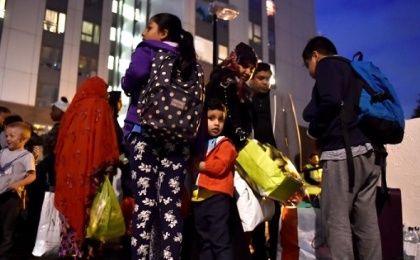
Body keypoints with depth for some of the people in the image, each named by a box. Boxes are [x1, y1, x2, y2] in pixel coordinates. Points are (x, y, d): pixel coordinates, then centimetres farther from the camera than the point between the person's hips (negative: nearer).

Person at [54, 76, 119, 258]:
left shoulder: (74, 107, 15)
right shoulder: (101, 106, 0)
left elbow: (60, 141, 18)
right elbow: (107, 140, -9)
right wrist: (110, 163, -2)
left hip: (68, 168, 6)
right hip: (91, 169, -6)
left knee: (70, 210, 10)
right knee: (86, 212, -3)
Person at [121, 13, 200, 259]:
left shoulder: (147, 51, 5)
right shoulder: (189, 60, 19)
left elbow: (131, 81, -15)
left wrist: (131, 88, 5)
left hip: (145, 132, -3)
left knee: (144, 200, -3)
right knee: (171, 204, 0)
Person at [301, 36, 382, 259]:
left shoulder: (326, 65, 2)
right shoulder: (350, 68, 27)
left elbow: (331, 101, -16)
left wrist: (314, 129, -1)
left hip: (343, 152, -9)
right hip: (368, 149, 9)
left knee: (336, 221, -6)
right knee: (366, 221, 8)